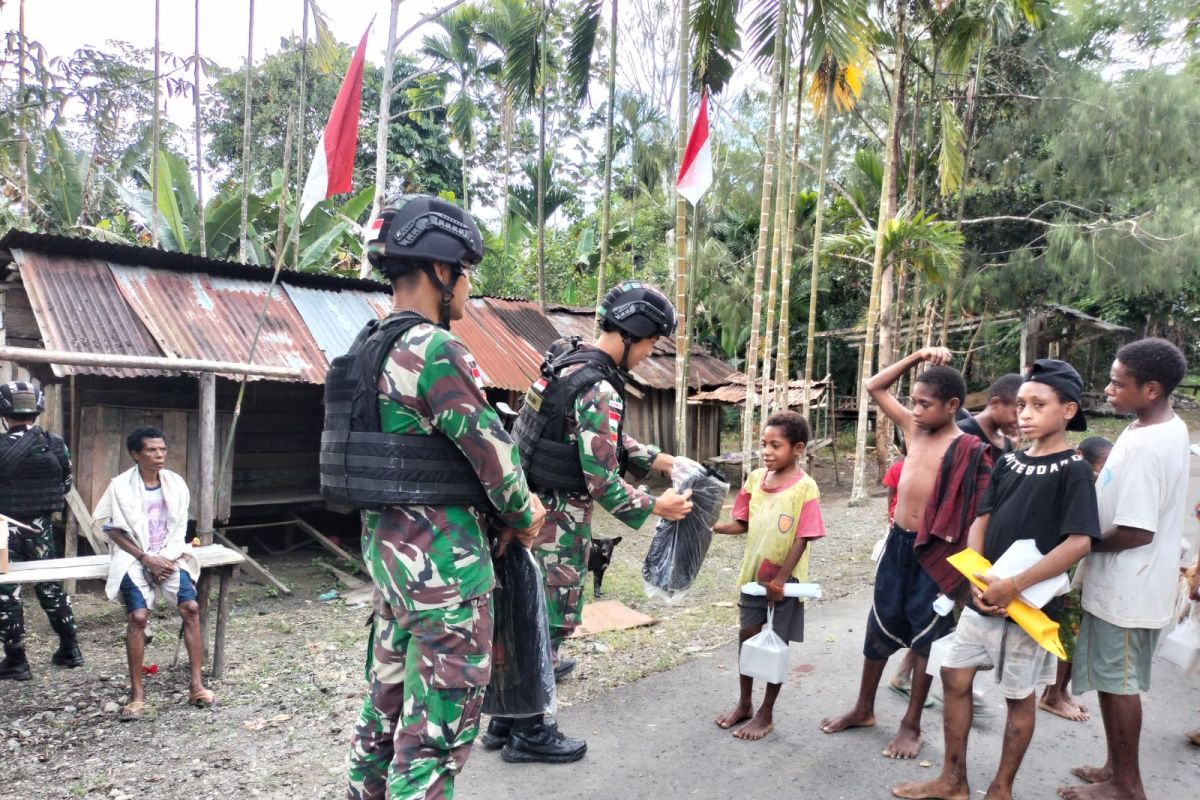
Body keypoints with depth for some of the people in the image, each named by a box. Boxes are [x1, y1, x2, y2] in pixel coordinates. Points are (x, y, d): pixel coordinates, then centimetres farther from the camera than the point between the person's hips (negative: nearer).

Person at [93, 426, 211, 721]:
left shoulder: (175, 482, 3)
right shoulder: (121, 486, -6)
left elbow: (179, 528, 7)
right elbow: (113, 530, -4)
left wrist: (167, 559, -8)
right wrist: (146, 558, -12)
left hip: (169, 556, 2)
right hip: (134, 558, -2)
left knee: (191, 607, -16)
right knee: (139, 616, -21)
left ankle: (197, 685, -9)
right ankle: (137, 694, -8)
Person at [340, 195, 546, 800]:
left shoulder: (372, 351, 10)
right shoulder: (436, 350, -19)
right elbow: (492, 449, -17)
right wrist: (524, 516, 1)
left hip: (388, 543, 10)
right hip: (442, 554, -10)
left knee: (388, 695, 22)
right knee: (440, 720, 1)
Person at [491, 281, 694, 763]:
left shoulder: (568, 361, 7)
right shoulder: (599, 389, -23)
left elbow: (609, 441, 16)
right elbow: (602, 480, -23)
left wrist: (664, 461, 13)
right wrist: (656, 506, -9)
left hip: (532, 508, 10)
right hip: (559, 518, -10)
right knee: (552, 617, 4)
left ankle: (505, 719, 35)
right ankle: (528, 733, 19)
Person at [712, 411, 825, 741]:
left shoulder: (805, 487, -17)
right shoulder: (756, 478, -1)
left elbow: (802, 539, -17)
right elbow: (744, 524, 4)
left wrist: (779, 580, -16)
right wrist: (717, 527, -14)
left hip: (785, 579, -5)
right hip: (753, 573, 5)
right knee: (747, 635, 14)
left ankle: (766, 714, 23)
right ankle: (744, 704, 32)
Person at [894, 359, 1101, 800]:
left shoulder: (1073, 469, -11)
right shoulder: (1008, 463, 6)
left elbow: (1079, 542, -20)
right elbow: (980, 522, 7)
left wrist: (1015, 586, -22)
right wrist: (977, 578, -9)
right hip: (983, 597, 6)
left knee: (1019, 696, 9)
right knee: (954, 678, 11)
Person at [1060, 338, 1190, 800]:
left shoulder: (1142, 445, -26)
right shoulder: (1169, 427, 6)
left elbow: (1136, 532, -26)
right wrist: (1095, 480, 6)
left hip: (1125, 588, -10)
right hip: (1127, 583, 10)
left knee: (1117, 684, 5)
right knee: (1116, 681, 20)